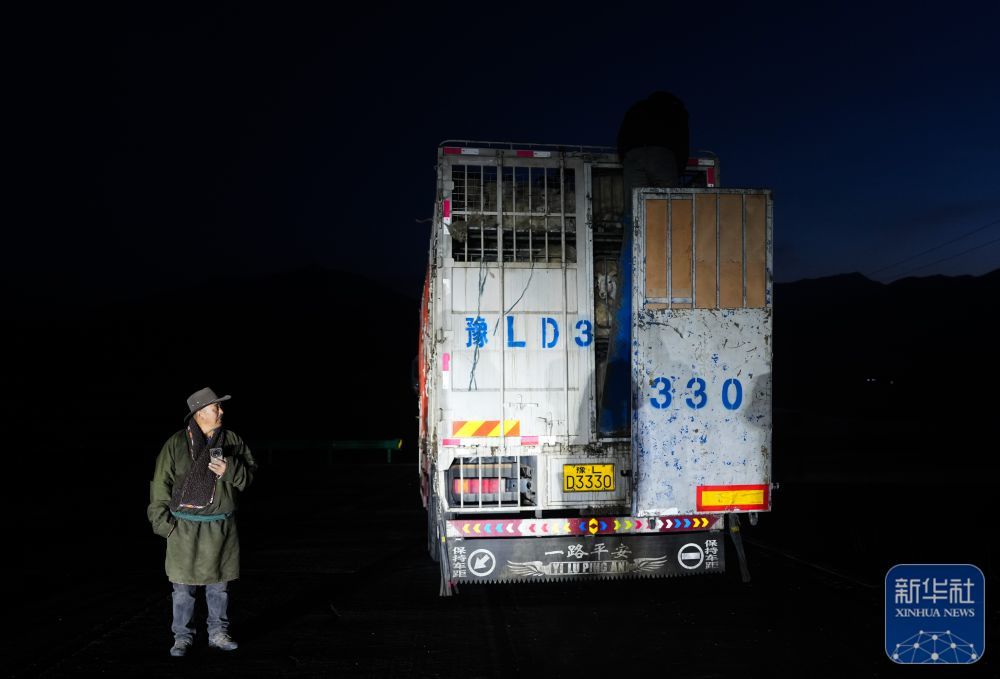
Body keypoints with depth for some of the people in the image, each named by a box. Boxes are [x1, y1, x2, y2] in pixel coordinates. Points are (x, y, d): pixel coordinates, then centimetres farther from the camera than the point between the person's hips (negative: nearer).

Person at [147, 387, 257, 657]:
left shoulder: (232, 440, 3)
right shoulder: (176, 444, -4)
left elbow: (250, 473, 6)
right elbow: (160, 484, -1)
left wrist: (230, 470, -14)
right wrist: (163, 521, -4)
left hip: (221, 527, 2)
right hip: (185, 528, -2)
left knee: (219, 585, 11)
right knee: (183, 587, 5)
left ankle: (218, 634, 25)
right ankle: (182, 637, 20)